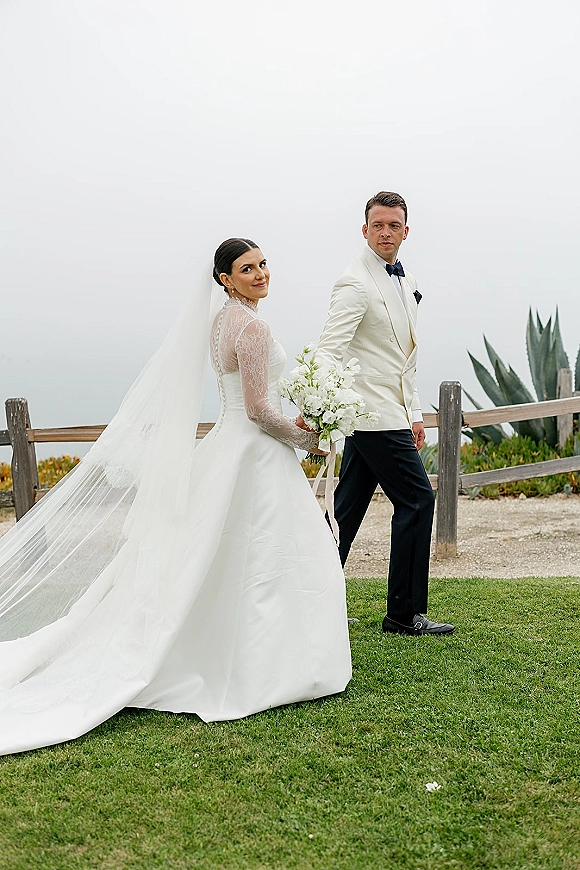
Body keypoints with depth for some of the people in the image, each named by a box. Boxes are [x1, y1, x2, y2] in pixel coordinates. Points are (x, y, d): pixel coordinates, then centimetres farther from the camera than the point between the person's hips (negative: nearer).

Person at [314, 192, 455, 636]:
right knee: (417, 500, -4)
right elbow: (330, 349, -24)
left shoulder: (405, 282, 16)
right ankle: (406, 613, 6)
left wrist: (415, 412, 20)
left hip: (391, 412, 9)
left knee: (348, 508, 10)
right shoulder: (355, 283, -13)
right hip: (374, 414, -9)